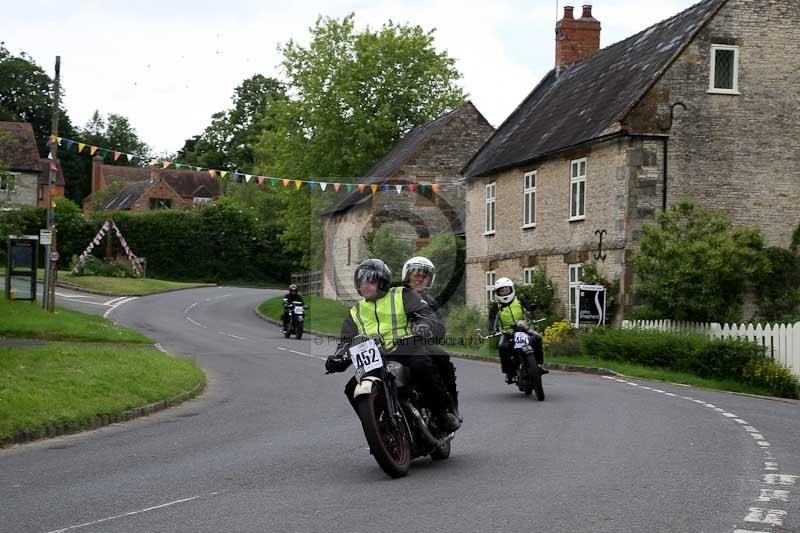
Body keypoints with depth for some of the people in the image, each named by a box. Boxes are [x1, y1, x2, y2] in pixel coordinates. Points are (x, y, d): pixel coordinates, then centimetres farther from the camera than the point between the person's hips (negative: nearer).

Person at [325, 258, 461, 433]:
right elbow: (346, 340, 20)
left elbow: (427, 314, 1)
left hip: (405, 348, -5)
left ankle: (446, 413, -23)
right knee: (352, 389, -16)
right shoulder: (356, 311, 25)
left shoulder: (401, 295, 12)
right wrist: (338, 357, -2)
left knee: (422, 366, -37)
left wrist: (423, 326, -24)